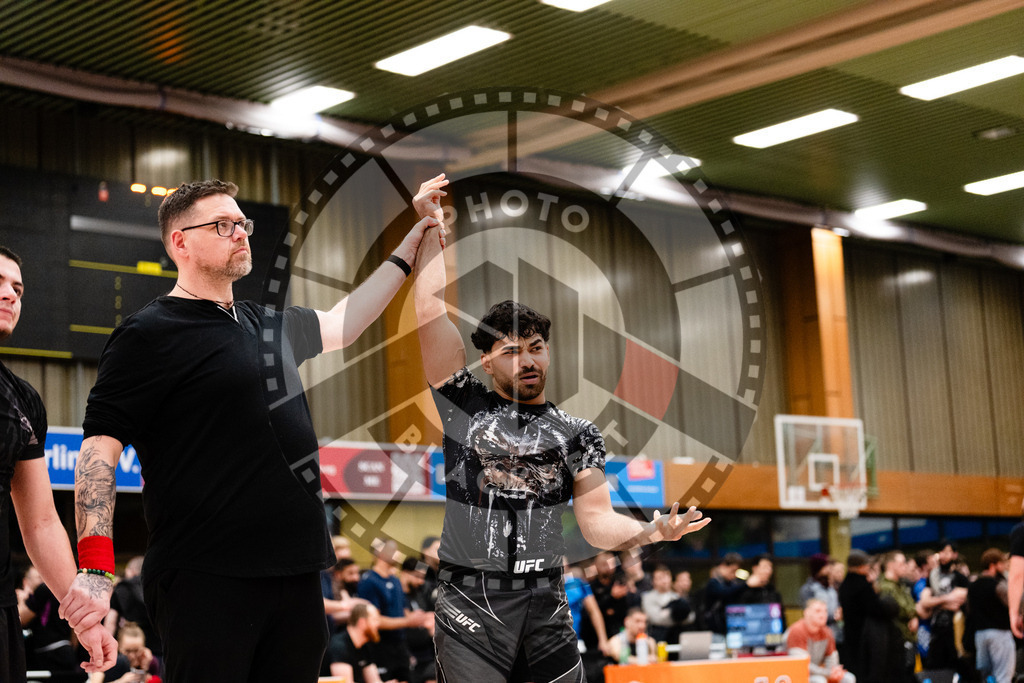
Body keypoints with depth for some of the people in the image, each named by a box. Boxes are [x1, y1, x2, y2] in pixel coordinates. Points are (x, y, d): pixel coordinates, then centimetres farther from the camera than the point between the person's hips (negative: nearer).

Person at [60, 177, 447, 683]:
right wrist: (94, 570, -22)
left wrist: (413, 243, 36)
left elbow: (341, 323, 36)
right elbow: (100, 447, -11)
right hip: (208, 583, -7)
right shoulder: (151, 333, -5)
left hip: (297, 574, 7)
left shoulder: (270, 325, 18)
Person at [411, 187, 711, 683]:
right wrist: (430, 223, 3)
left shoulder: (577, 434, 11)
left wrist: (653, 531, -15)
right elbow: (430, 304, 1)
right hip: (470, 609, -2)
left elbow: (596, 522, 4)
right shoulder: (465, 407, 6)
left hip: (546, 610, 2)